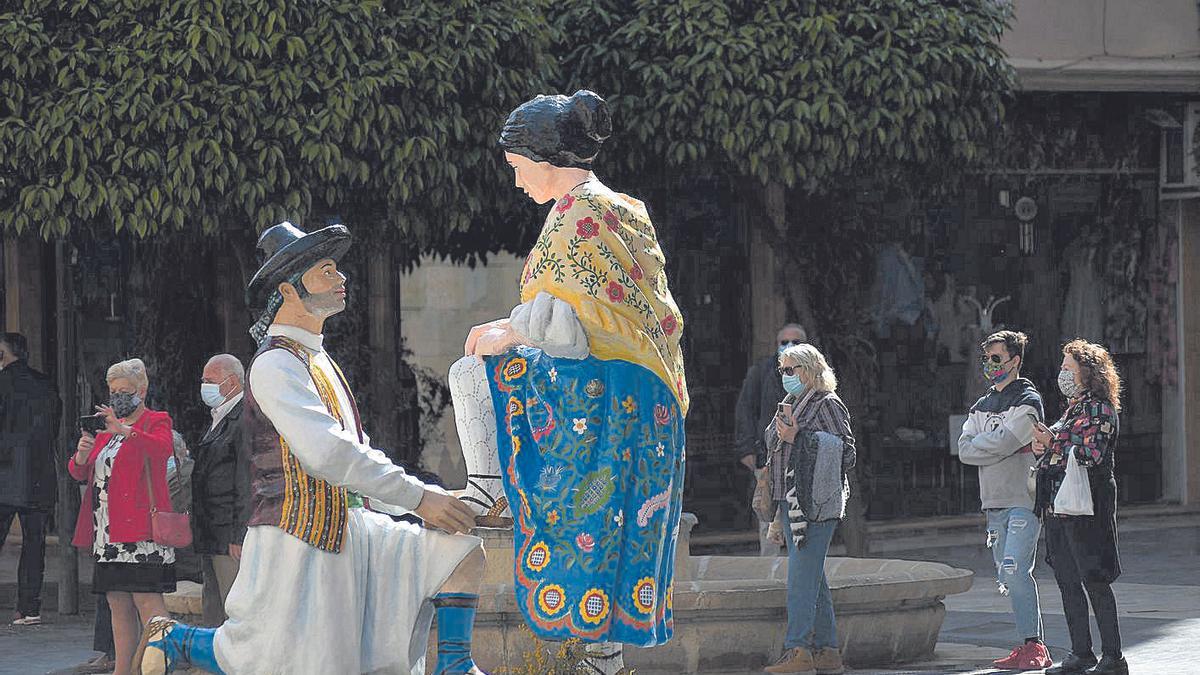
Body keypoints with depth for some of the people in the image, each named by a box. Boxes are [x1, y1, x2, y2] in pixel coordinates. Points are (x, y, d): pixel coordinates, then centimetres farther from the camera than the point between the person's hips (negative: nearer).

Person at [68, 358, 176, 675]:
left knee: (147, 600, -14)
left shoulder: (157, 421, 1)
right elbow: (79, 473, 19)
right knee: (118, 604, 7)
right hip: (107, 533, 8)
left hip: (140, 527, -8)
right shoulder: (108, 427, 22)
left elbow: (163, 447, -22)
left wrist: (125, 431, -36)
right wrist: (81, 455, -4)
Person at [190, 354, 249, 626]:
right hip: (212, 538, 10)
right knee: (213, 616, 11)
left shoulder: (246, 419, -12)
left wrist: (239, 537, -22)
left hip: (232, 537, -10)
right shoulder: (219, 419, 21)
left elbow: (247, 483, -18)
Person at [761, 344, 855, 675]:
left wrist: (796, 438, -17)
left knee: (802, 576, -13)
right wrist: (779, 517, 24)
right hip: (793, 505, 9)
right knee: (813, 579, 8)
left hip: (816, 505, -9)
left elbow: (845, 455, -13)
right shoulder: (789, 408, 20)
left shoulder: (827, 405, -6)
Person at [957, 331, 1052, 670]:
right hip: (995, 503, 7)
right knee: (1010, 578, 7)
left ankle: (1033, 646, -14)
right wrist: (994, 447, -8)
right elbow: (964, 451, 6)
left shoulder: (1028, 402, -4)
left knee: (1015, 572, -17)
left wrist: (979, 444, -1)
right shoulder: (981, 407, 19)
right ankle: (1030, 647, 10)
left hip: (1023, 502, -7)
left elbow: (1004, 441, -17)